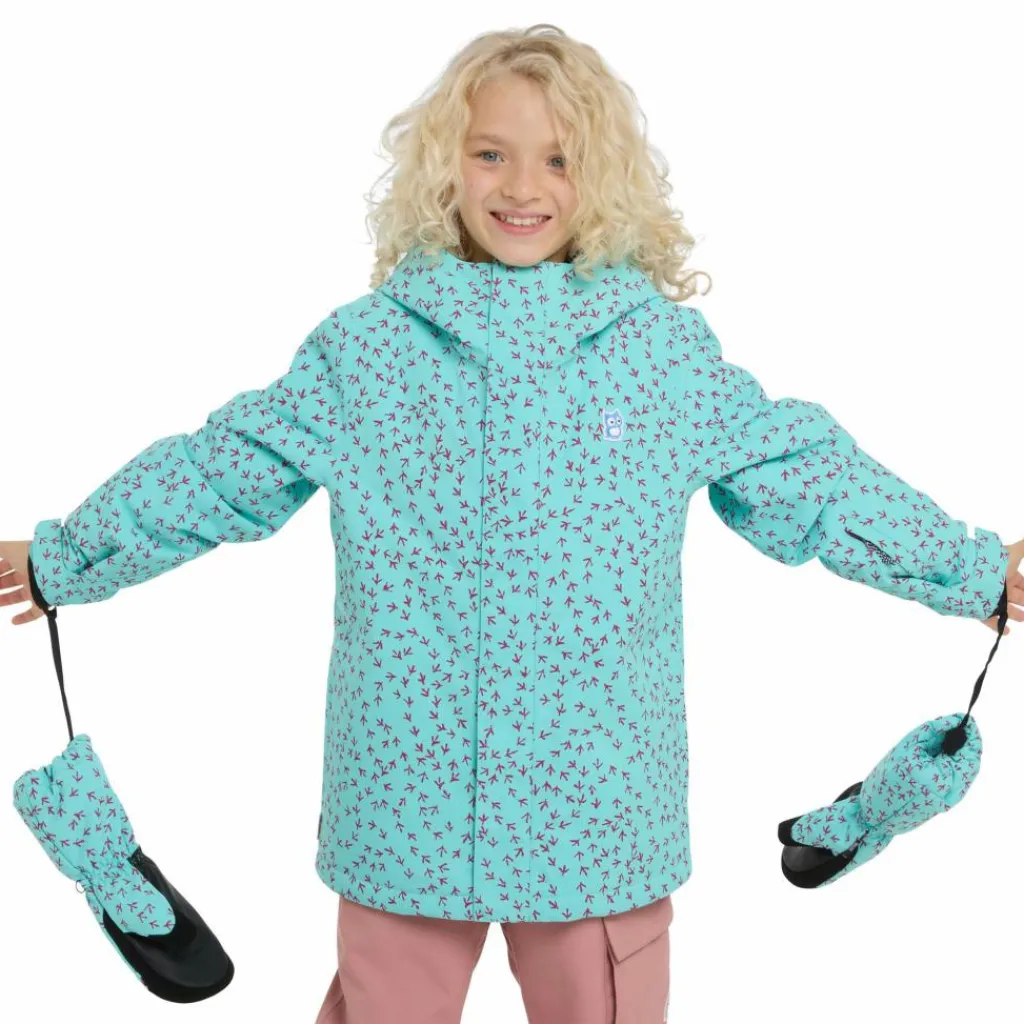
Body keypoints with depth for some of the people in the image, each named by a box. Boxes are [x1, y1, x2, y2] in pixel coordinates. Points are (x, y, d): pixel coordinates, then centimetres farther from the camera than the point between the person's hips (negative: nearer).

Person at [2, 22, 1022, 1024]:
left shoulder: (668, 348, 1)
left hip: (598, 815, 0)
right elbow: (221, 472, 11)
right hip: (405, 807, 0)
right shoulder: (361, 347, 1)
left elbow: (803, 480, 9)